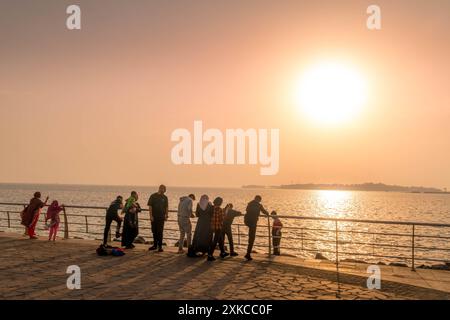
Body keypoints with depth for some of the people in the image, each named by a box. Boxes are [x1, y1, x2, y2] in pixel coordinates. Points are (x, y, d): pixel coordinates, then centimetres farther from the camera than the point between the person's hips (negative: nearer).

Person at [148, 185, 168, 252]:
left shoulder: (165, 197, 6)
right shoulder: (153, 196, -1)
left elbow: (166, 207, 10)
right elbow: (150, 206, -3)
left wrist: (166, 216, 2)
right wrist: (151, 216, -9)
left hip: (161, 217, 0)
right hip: (154, 217, 0)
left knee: (160, 232, -2)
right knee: (154, 232, 9)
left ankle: (160, 246, 1)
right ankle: (155, 245, 22)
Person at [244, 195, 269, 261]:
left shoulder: (250, 204, 10)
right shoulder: (259, 205, -4)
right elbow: (264, 211, 14)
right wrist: (267, 214, 37)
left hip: (246, 220, 5)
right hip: (253, 222, -5)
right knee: (252, 239, 0)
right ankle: (248, 254, -1)